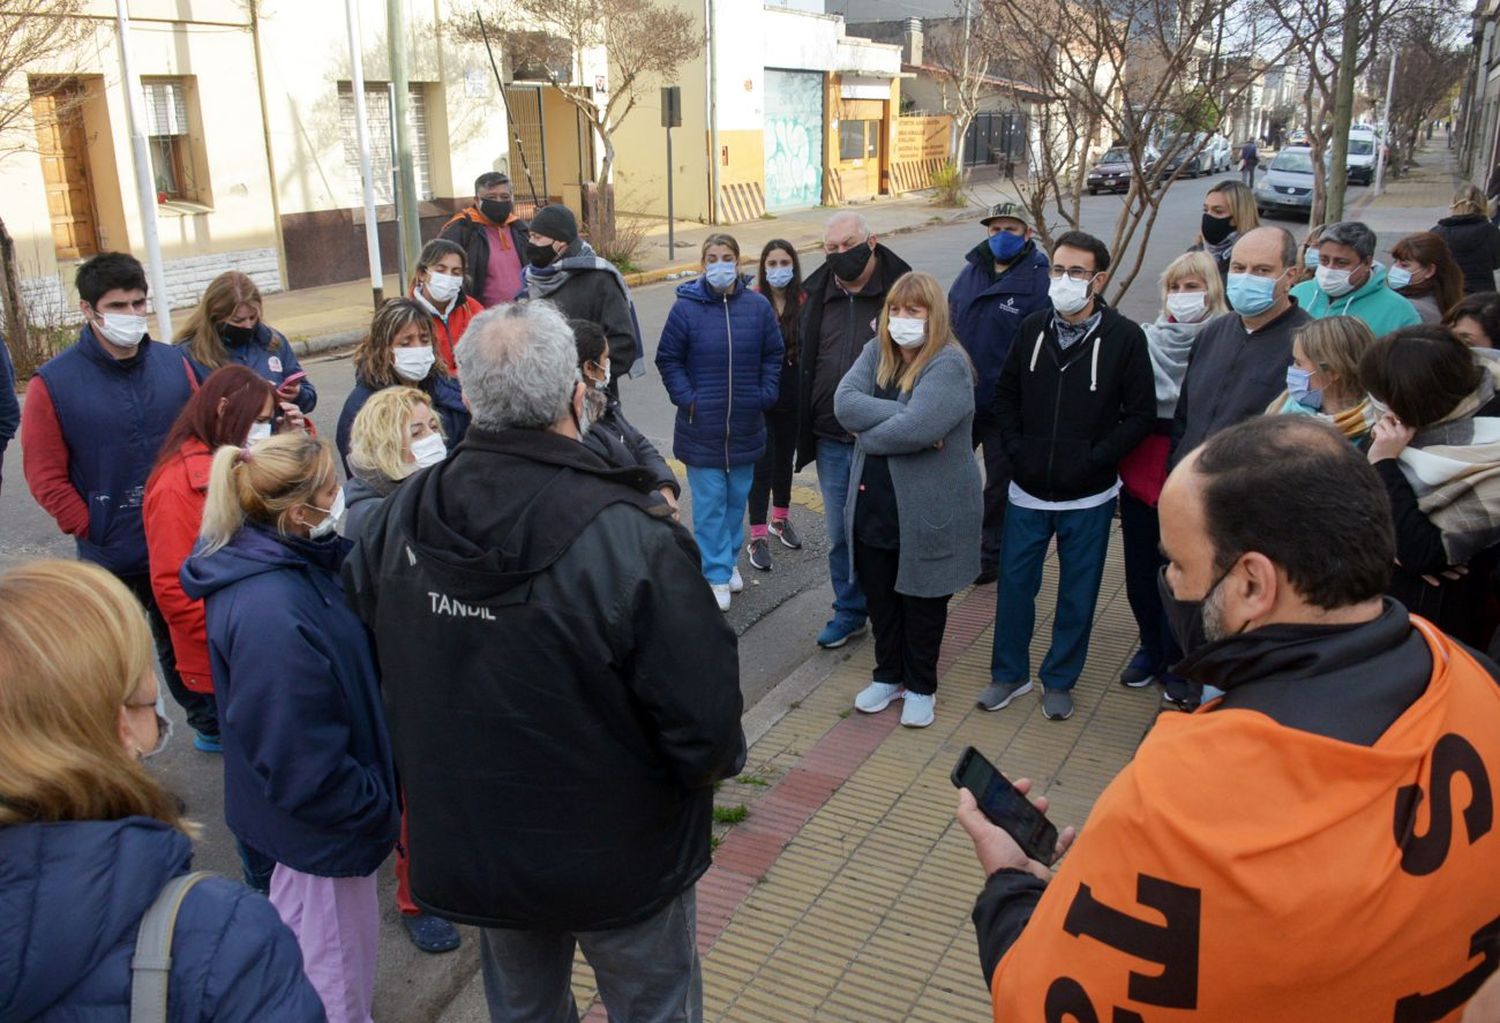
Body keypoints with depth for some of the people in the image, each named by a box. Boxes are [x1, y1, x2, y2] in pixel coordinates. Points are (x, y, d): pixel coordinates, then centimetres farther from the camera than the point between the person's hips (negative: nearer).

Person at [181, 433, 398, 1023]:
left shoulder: (296, 565, -2)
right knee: (337, 957, 12)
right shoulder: (271, 612, -33)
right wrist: (373, 804, -17)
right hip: (321, 822, -10)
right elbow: (300, 756, -29)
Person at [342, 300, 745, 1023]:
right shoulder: (632, 537, -31)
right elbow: (704, 720, -25)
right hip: (618, 859, -4)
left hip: (464, 848, 5)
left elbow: (373, 657, 1)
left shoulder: (401, 516, -13)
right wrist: (715, 763, -2)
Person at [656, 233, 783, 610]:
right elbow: (667, 359, -1)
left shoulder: (758, 306, -1)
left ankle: (729, 560, 34)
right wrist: (686, 399, -9)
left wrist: (765, 395, -1)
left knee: (737, 497, 16)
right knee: (709, 503, 2)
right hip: (701, 426, -3)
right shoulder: (686, 307, -8)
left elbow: (773, 356, 8)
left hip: (745, 425, 3)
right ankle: (717, 575, 11)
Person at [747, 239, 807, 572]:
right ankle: (758, 538, 6)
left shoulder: (803, 303, -1)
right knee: (763, 464, -2)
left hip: (793, 397, 4)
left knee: (785, 458, 18)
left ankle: (780, 520, 37)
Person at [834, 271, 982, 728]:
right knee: (880, 598, 19)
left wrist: (868, 434, -14)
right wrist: (901, 416, -23)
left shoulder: (949, 365, -16)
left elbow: (916, 429, -29)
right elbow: (845, 403, -14)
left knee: (922, 603, 13)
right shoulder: (876, 352, 3)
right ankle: (888, 675, 39)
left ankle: (920, 687, 32)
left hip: (928, 513, -5)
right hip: (874, 506, 6)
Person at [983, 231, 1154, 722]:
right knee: (1014, 583, 10)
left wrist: (1095, 460, -15)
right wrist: (1016, 448, -2)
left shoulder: (1124, 337, -11)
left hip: (1088, 497, -2)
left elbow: (1140, 414, -8)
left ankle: (1059, 680, 28)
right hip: (1029, 490, 3)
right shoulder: (1033, 327, 0)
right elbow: (1006, 394, 10)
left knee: (1078, 593, 10)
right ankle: (1010, 672, 28)